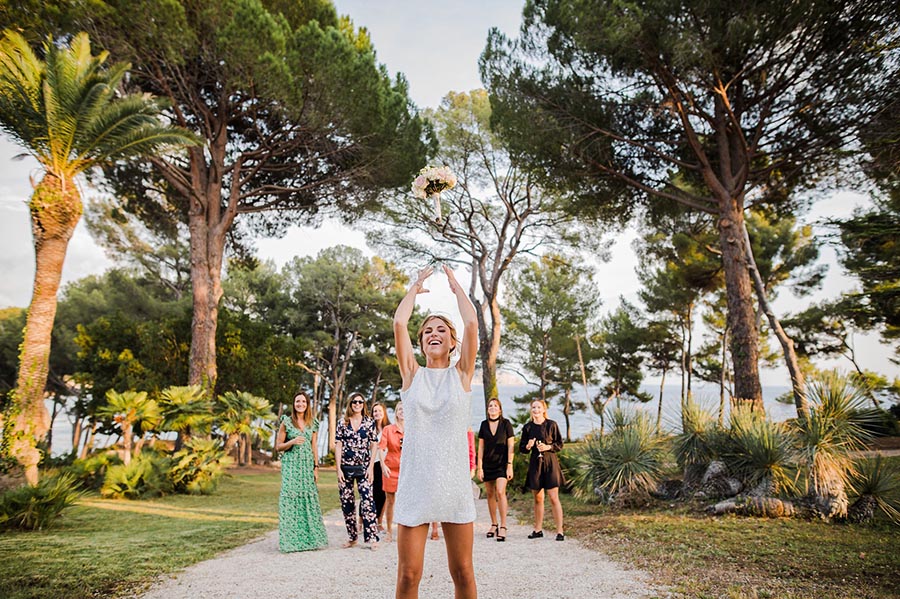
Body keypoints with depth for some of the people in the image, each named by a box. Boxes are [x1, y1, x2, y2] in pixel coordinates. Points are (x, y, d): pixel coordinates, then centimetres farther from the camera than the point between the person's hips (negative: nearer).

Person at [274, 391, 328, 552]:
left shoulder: (312, 424, 10)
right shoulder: (286, 422, 0)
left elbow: (314, 447, 12)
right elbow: (278, 446, 1)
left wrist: (316, 467, 7)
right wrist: (292, 442, -16)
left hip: (307, 465, 3)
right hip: (291, 465, -3)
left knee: (309, 498, 2)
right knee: (291, 498, -6)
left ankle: (310, 537, 10)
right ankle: (291, 539, 2)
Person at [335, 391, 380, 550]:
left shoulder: (370, 422, 4)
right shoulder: (343, 423, 5)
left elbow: (374, 445, 3)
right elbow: (338, 446, 3)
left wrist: (371, 467, -5)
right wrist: (338, 469, -4)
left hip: (363, 467, -2)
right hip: (345, 467, 2)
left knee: (367, 500, -13)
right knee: (346, 502, 6)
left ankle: (372, 537, -9)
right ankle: (352, 537, 19)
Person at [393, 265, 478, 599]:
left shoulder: (462, 374, 5)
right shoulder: (412, 374, 6)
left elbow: (472, 323, -7)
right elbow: (399, 323, -3)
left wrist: (456, 286, 6)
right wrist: (416, 287, 10)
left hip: (454, 482, 0)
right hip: (415, 483, 0)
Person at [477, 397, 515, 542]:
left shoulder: (506, 424, -4)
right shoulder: (484, 425, 4)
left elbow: (511, 446, -4)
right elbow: (481, 447, 6)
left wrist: (510, 466, -9)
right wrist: (480, 467, 2)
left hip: (502, 463, -3)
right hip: (487, 463, 3)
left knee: (500, 492, -16)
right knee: (490, 494, 8)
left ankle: (503, 527, -11)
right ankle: (493, 525, 21)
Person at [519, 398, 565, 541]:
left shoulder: (551, 425, -3)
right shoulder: (527, 427, 4)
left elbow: (560, 444, 2)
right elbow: (521, 448, 10)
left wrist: (548, 447, -14)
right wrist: (528, 446, -11)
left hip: (550, 463, -3)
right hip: (535, 464, 3)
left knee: (554, 498, -6)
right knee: (538, 498, 10)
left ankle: (559, 531, 0)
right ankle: (538, 529, 21)